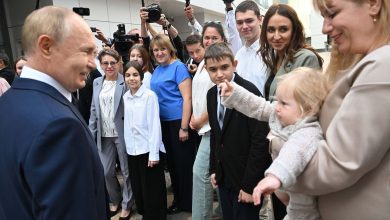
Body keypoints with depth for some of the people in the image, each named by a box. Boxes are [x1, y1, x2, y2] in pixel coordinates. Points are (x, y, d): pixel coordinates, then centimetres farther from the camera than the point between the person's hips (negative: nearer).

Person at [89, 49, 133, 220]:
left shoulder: (125, 82, -8)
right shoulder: (97, 82, 9)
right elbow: (94, 110, 11)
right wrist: (91, 133, 6)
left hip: (122, 134, -5)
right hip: (104, 135, 5)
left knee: (127, 171, 9)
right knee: (106, 171, 12)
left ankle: (126, 205, 28)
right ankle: (115, 201, 36)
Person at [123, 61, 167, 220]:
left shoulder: (150, 95, -10)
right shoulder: (125, 97, 7)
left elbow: (154, 126, -12)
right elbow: (127, 125, 7)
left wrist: (154, 153, -14)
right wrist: (127, 146, 3)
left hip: (148, 150, -5)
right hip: (132, 150, 5)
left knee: (153, 192, 5)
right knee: (138, 189, 16)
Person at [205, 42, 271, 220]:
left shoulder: (249, 92, -20)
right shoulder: (211, 94, 3)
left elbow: (260, 140, -20)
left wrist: (249, 185, -17)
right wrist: (214, 169, 10)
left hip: (245, 178, -6)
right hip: (223, 177, 6)